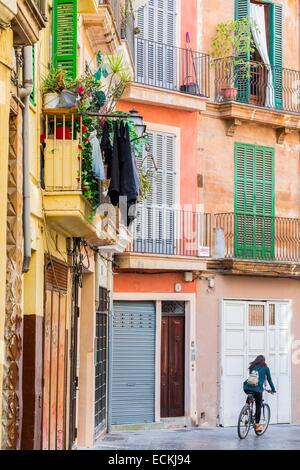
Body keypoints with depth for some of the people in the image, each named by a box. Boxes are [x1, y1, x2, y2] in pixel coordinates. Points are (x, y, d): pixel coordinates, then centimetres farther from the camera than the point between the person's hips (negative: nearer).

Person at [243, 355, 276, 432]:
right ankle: (257, 425, 7)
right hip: (257, 389, -4)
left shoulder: (252, 367, 19)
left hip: (247, 388, 4)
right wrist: (273, 390, 30)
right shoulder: (265, 368, 10)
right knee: (258, 407, 8)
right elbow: (269, 380, 16)